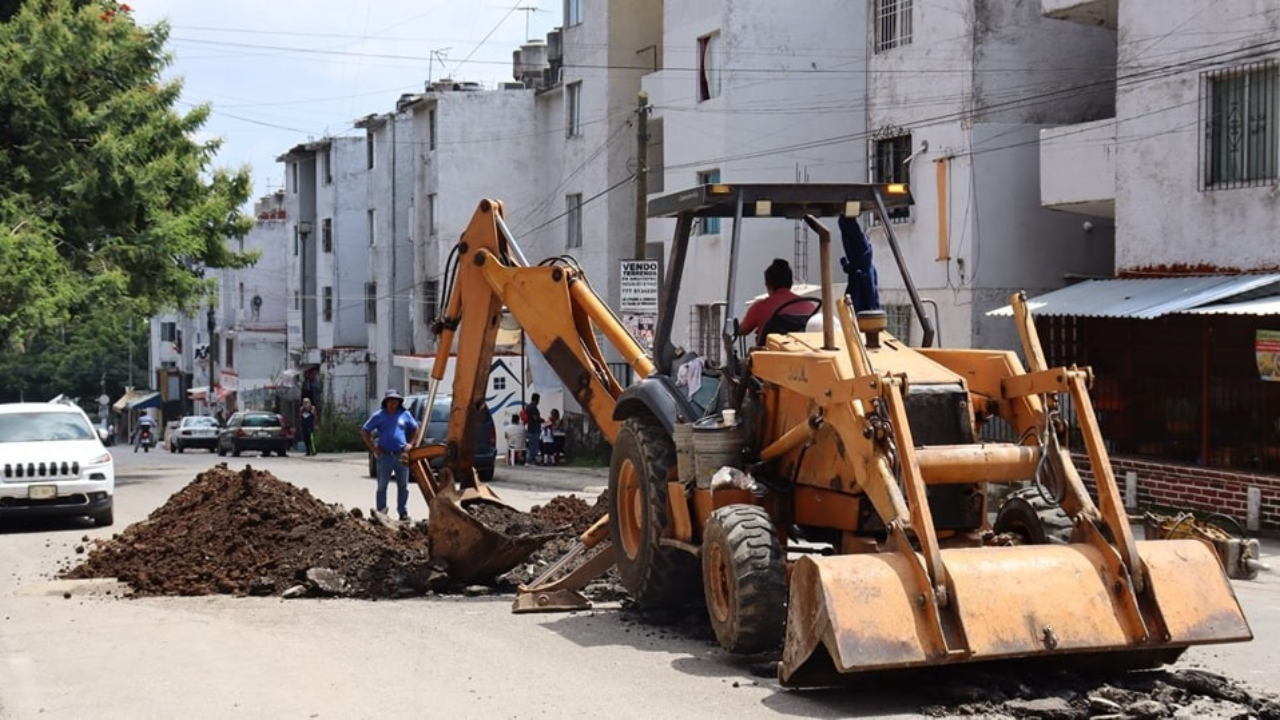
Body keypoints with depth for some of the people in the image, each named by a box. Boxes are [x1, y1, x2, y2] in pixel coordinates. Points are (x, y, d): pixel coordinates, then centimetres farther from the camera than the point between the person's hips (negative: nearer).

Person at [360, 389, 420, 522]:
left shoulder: (405, 415, 8)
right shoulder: (378, 416, 3)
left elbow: (415, 430, 20)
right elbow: (364, 432, 6)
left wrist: (410, 444, 5)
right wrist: (373, 448, -2)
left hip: (401, 456, 2)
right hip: (385, 456, -2)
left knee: (403, 486, 5)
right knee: (382, 486, 0)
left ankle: (403, 512, 12)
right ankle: (381, 513, 6)